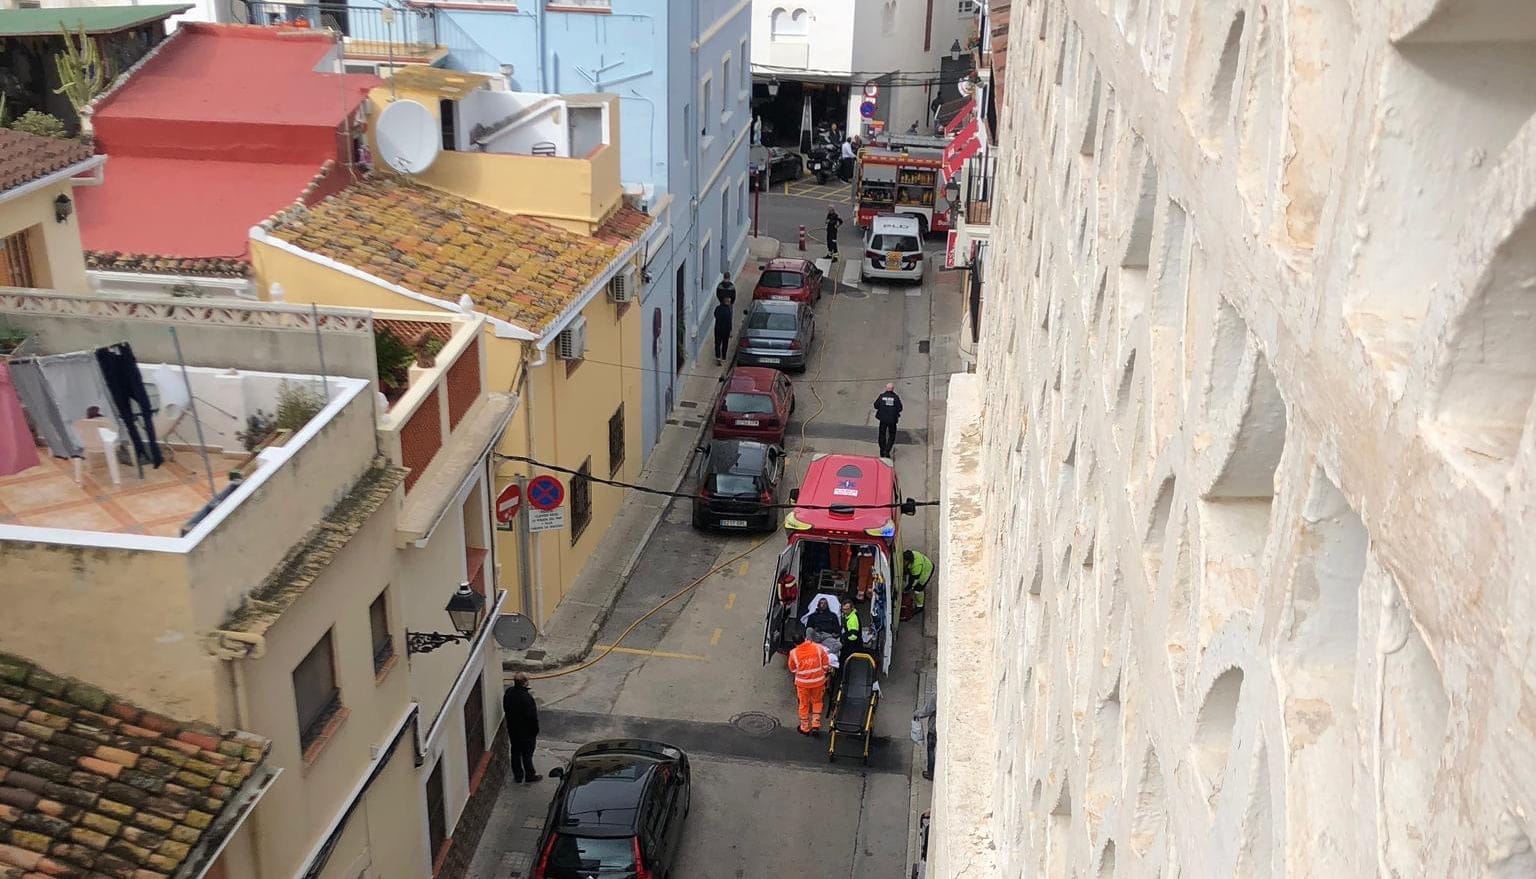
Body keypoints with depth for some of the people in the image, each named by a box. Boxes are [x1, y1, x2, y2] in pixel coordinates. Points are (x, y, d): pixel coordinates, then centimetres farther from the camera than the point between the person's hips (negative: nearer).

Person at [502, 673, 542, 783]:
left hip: (512, 730, 6)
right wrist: (535, 732, -10)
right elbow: (532, 717, -25)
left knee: (516, 753, 20)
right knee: (527, 754, 12)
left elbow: (506, 709, 5)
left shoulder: (508, 693, -9)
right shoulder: (527, 698, -32)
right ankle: (529, 777, 28)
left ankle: (518, 776, 33)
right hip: (526, 732, -6)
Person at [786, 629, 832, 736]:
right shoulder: (818, 648, -15)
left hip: (802, 683, -1)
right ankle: (815, 726, 19)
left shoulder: (793, 653, -16)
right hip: (818, 682, 1)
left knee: (804, 705, 19)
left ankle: (805, 728, 32)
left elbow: (793, 670, -1)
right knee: (817, 702, 23)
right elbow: (826, 666, -6)